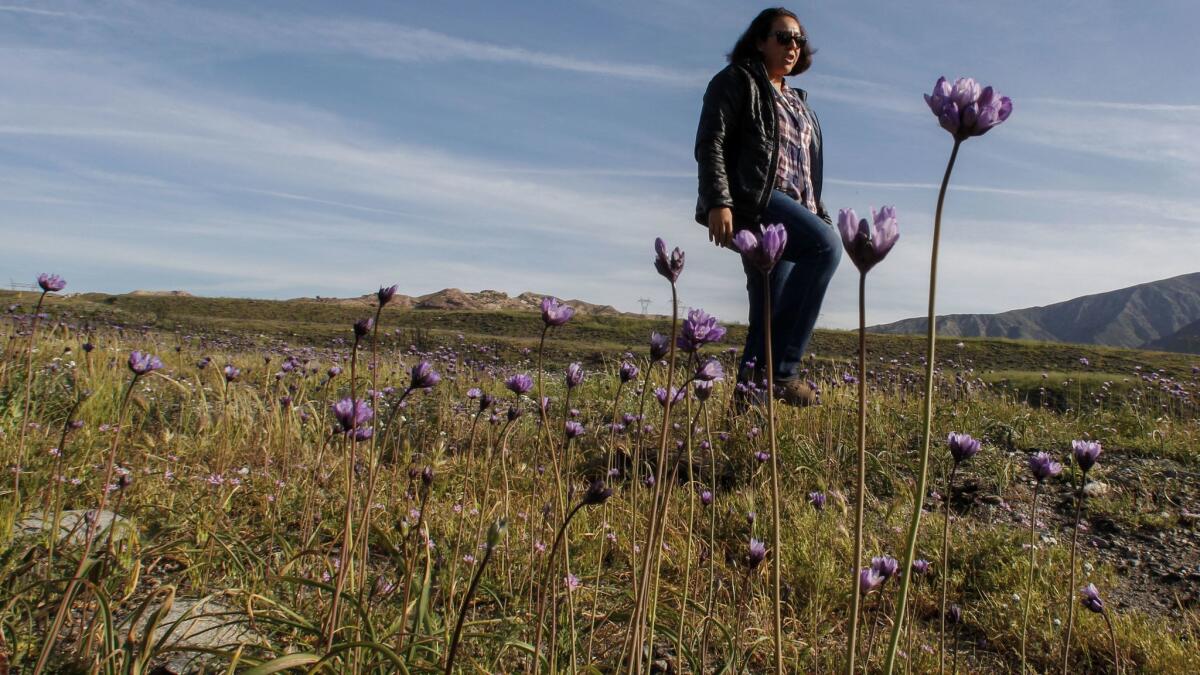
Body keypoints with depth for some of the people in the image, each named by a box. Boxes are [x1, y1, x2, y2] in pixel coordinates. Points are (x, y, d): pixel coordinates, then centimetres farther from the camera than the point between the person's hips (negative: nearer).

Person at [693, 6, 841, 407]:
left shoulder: (797, 101, 30)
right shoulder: (737, 80, 6)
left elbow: (806, 168, 31)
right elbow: (709, 142, -7)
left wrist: (819, 218, 21)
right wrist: (717, 202, -20)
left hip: (791, 213, 8)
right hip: (750, 201, -8)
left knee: (770, 315, -1)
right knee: (826, 246, -30)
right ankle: (781, 366, -28)